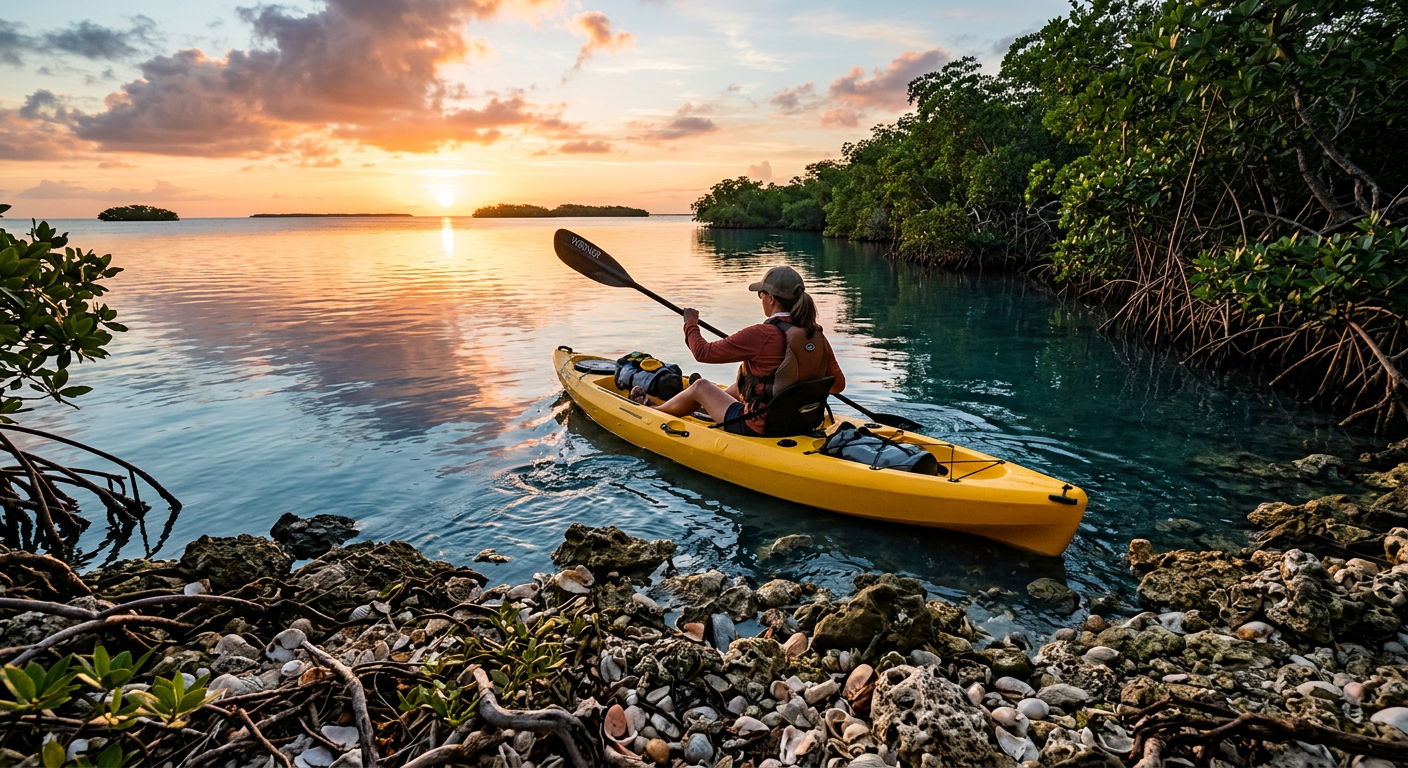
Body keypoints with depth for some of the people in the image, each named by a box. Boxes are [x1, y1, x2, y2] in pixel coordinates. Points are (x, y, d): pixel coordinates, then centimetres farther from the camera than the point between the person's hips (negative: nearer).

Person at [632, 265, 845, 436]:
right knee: (740, 384, 30)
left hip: (758, 429, -6)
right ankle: (708, 405, 61)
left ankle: (653, 410, 44)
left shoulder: (761, 335, -24)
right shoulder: (818, 337, -7)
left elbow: (703, 352, -16)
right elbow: (838, 384, 4)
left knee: (700, 386, 17)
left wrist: (691, 325, 4)